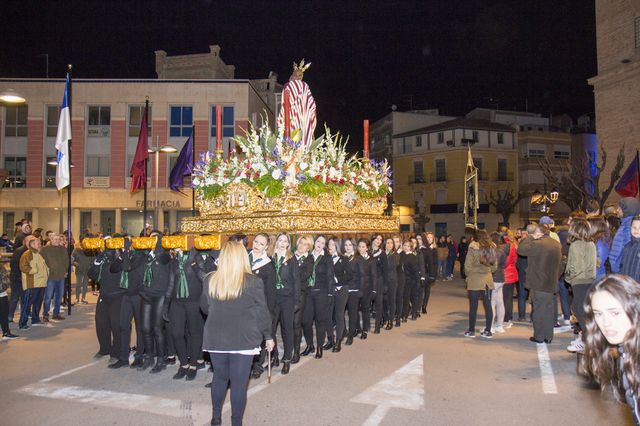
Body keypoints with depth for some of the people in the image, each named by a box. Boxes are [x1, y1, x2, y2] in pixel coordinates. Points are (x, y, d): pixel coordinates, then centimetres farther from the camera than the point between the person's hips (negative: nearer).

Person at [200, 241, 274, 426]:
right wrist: (268, 336, 7)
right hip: (243, 339, -4)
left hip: (215, 339, 4)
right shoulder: (253, 282, -12)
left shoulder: (210, 280, -1)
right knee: (239, 382, 6)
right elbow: (262, 313, -6)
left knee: (220, 376, 21)